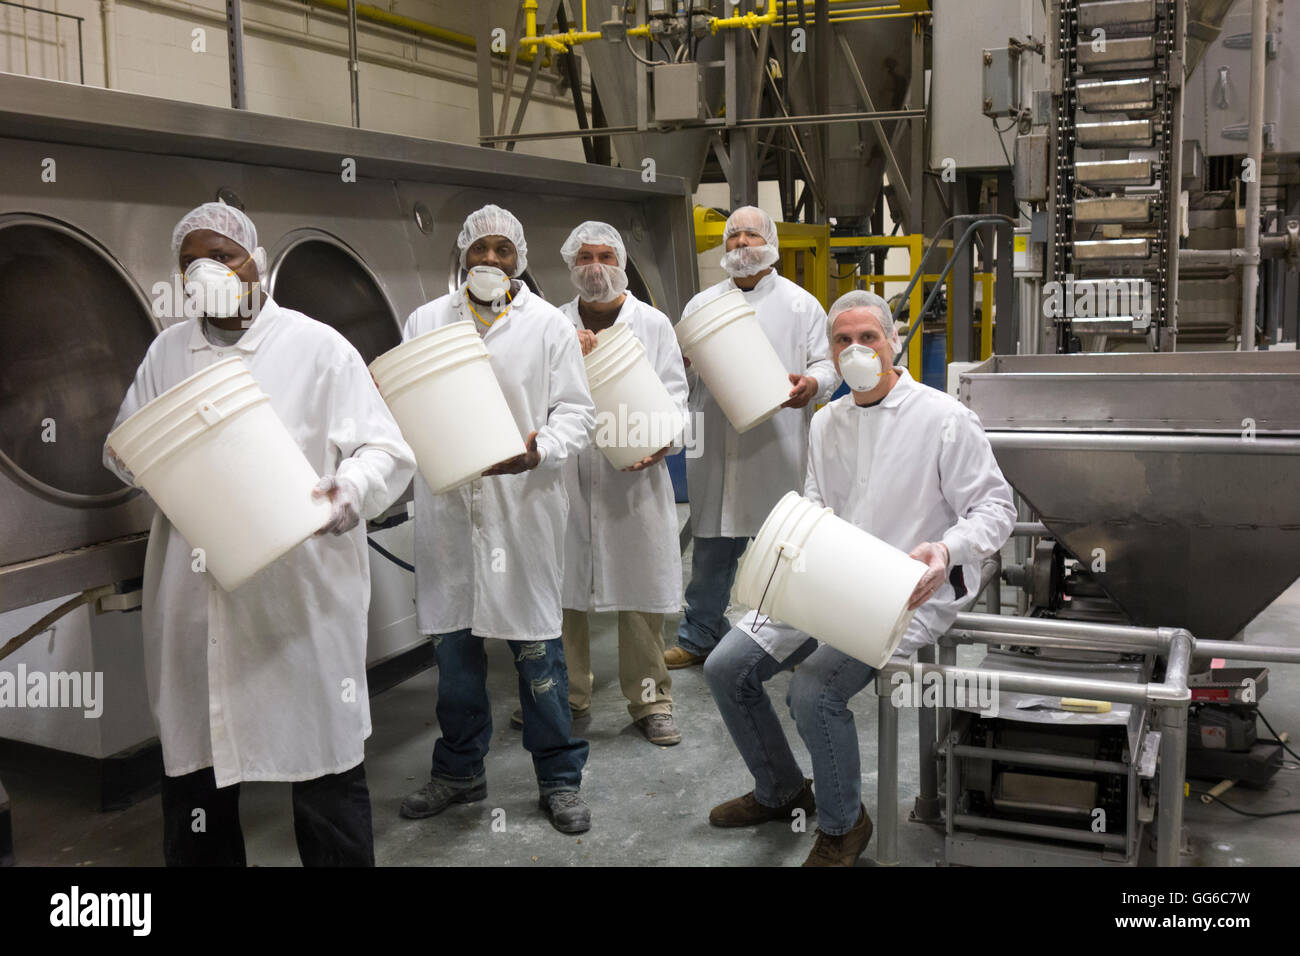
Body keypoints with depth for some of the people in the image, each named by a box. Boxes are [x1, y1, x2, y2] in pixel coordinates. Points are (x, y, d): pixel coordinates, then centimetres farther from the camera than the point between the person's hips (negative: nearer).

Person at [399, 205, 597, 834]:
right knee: (453, 640, 11)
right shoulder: (425, 321, 12)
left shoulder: (549, 326, 5)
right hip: (447, 504, 3)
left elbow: (576, 411, 1)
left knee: (535, 641, 1)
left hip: (522, 503, -3)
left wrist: (539, 452, -18)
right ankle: (459, 771, 29)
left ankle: (559, 780, 15)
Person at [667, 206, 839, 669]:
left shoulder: (800, 304, 8)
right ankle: (699, 636, 22)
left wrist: (812, 384, -18)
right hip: (716, 447, 3)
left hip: (776, 448, -2)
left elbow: (828, 362, 4)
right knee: (711, 546, 9)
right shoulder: (701, 304, 15)